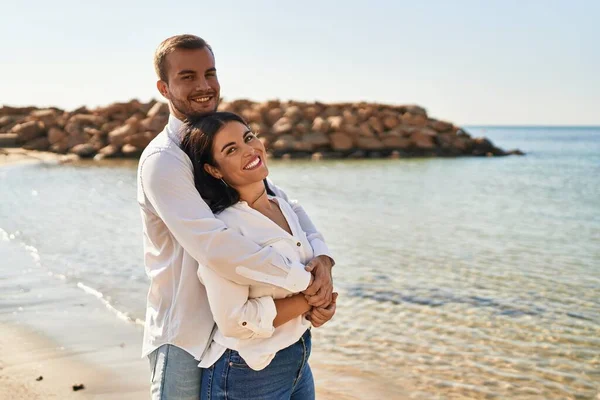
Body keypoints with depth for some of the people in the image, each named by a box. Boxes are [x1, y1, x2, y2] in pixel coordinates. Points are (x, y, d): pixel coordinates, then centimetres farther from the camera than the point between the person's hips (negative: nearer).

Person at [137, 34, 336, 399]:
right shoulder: (163, 160, -18)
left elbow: (286, 204, 7)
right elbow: (214, 246, -30)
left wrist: (321, 256, -12)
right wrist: (304, 280, -24)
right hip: (186, 339, -7)